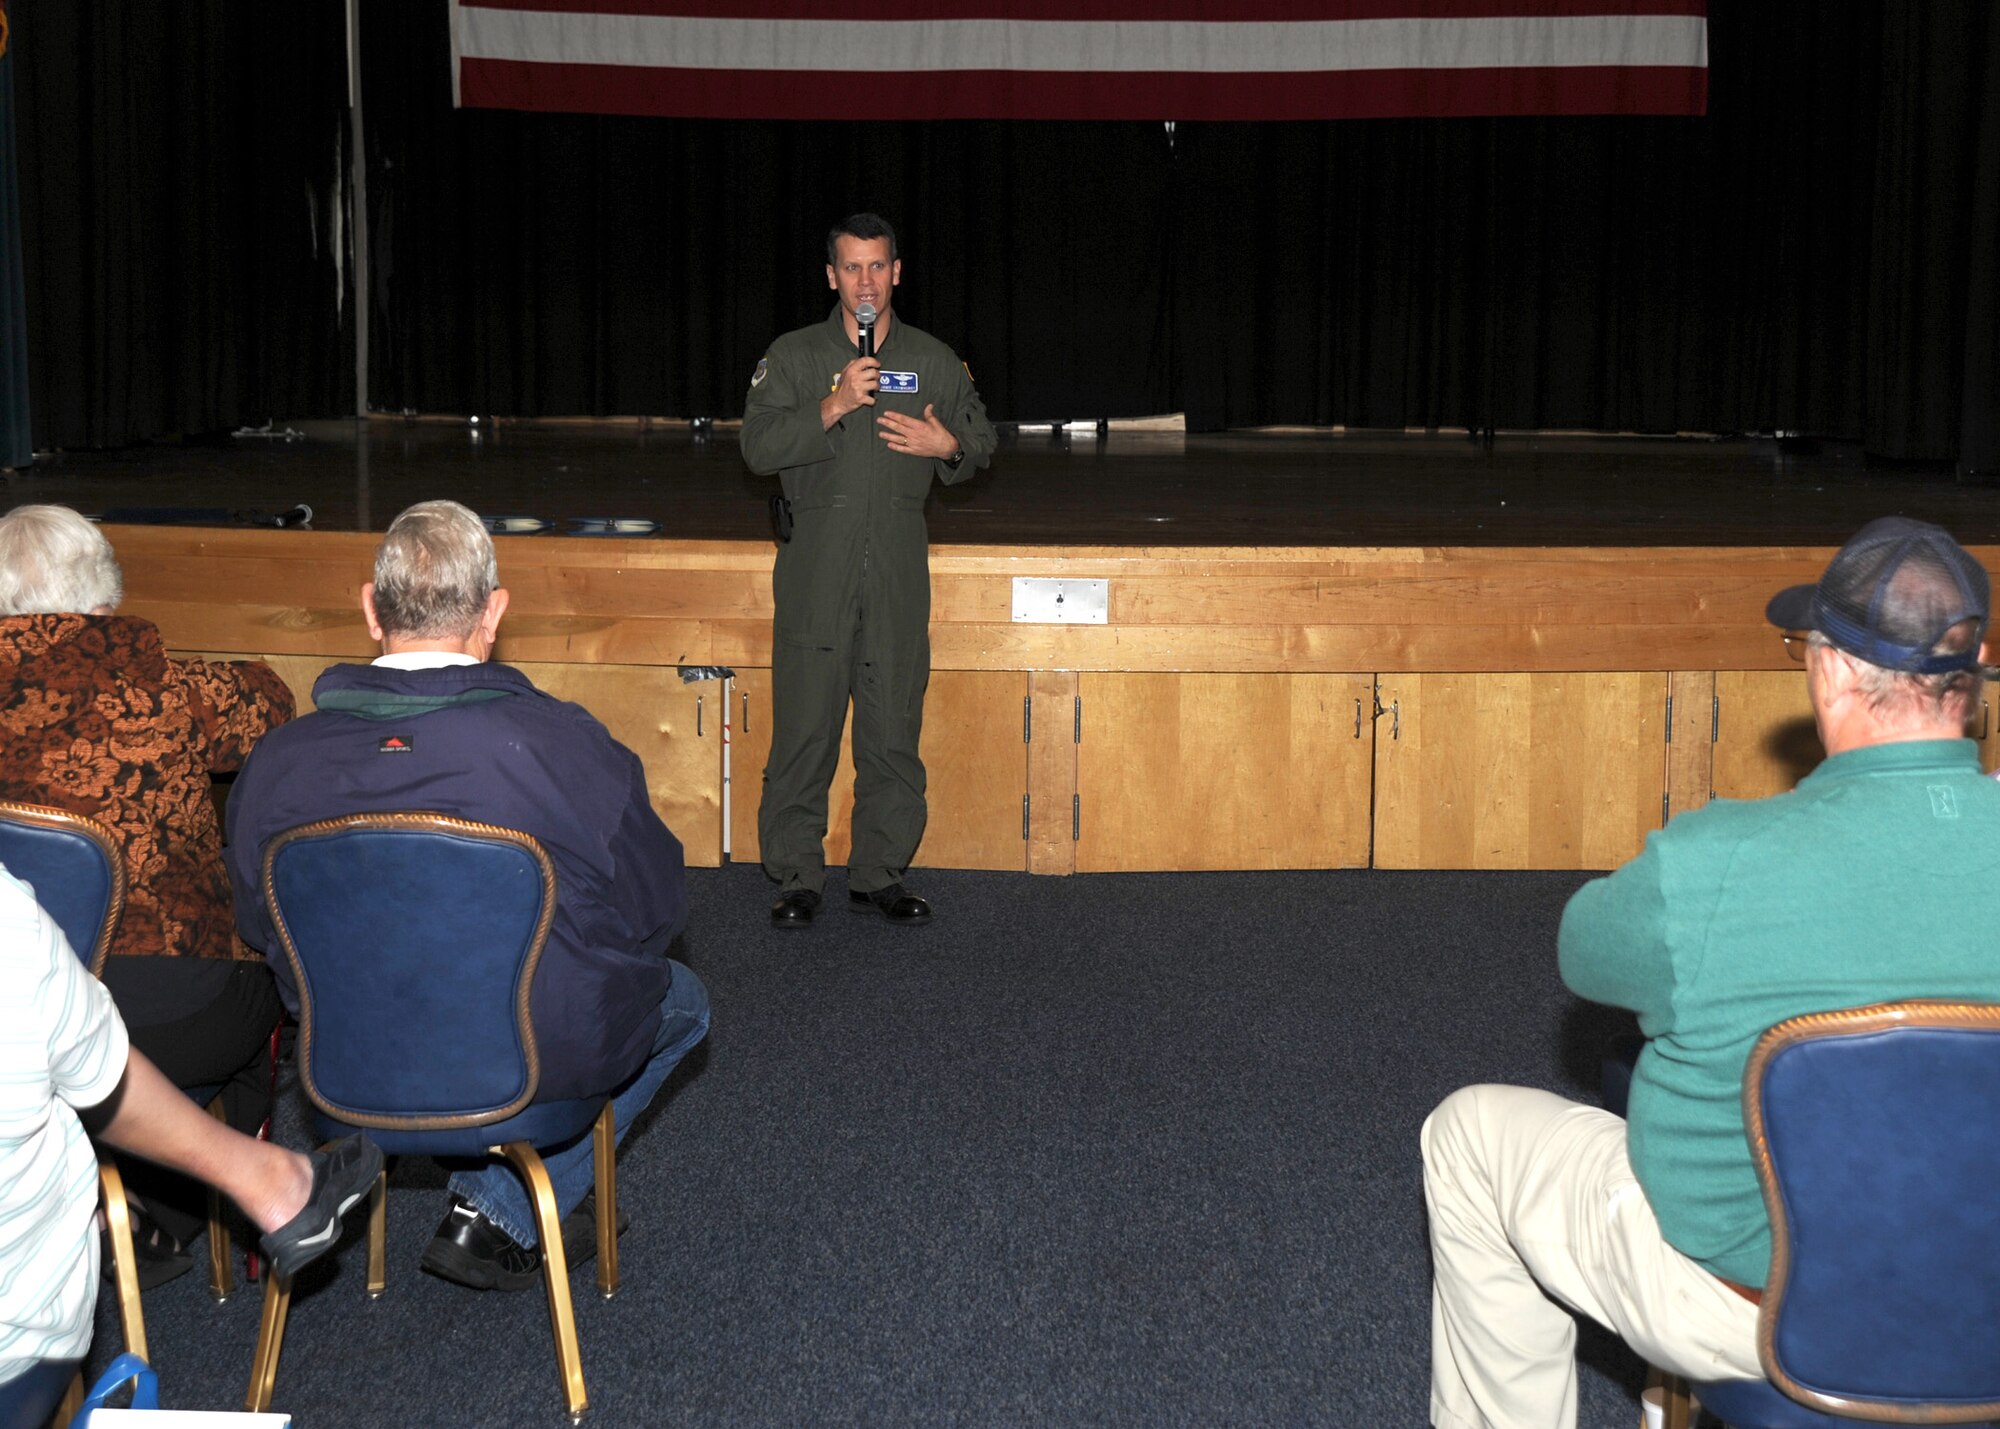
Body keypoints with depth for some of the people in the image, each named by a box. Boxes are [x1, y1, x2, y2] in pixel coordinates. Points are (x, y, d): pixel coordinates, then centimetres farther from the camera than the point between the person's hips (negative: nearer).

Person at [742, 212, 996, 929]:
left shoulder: (934, 360, 12)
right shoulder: (793, 356, 6)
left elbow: (981, 436, 20)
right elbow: (758, 446, -4)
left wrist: (948, 445, -2)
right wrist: (832, 407, -16)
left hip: (899, 573, 2)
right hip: (816, 568, -2)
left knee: (894, 729, 4)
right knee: (804, 728, -2)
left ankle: (879, 874, 15)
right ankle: (796, 877, 8)